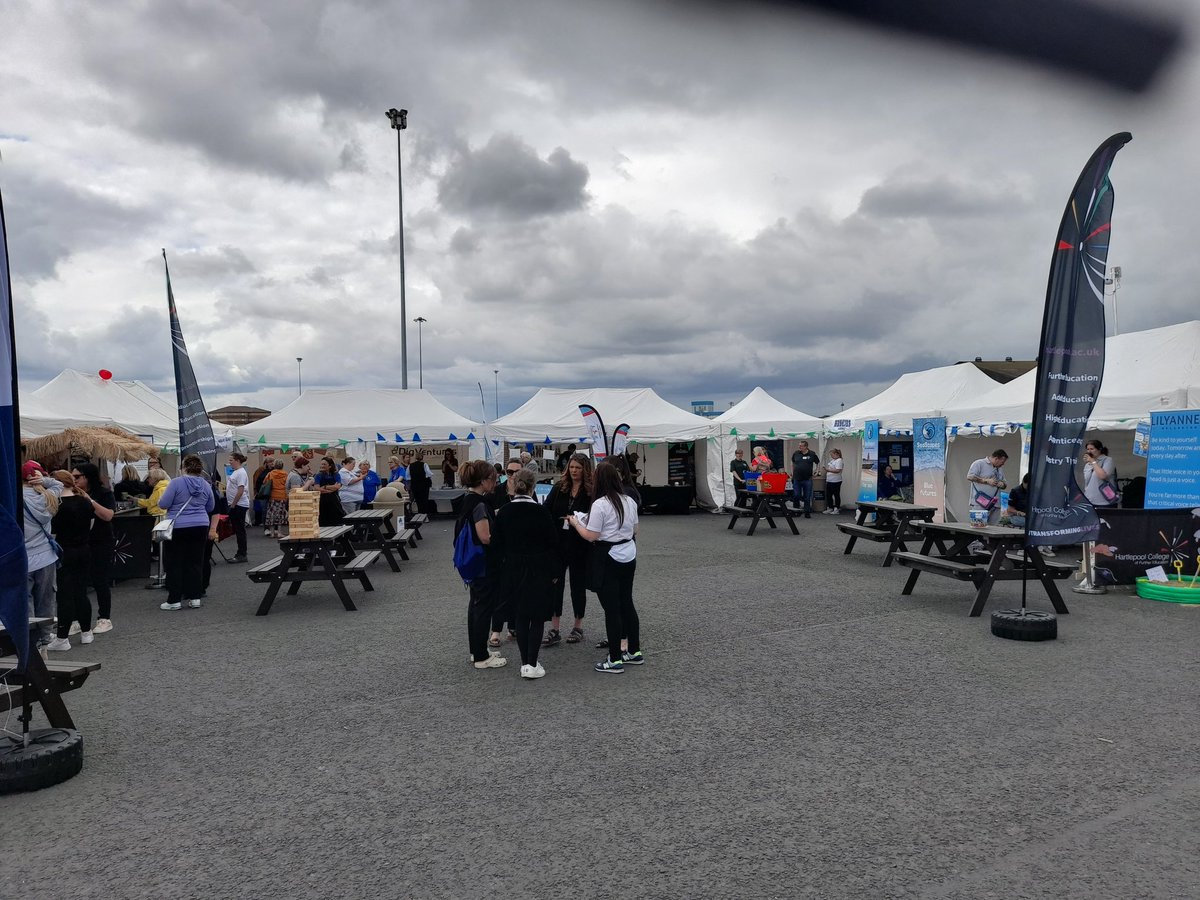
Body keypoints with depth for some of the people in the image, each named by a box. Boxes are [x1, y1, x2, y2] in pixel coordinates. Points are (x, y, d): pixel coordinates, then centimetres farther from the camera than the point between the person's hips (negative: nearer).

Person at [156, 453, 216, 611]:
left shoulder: (176, 482, -12)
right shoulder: (206, 485, 3)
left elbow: (164, 504, -10)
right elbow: (211, 507, 15)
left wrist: (177, 503, 10)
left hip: (178, 527, -4)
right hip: (200, 527, 4)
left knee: (175, 564, 4)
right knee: (196, 562, 10)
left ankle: (174, 600, 5)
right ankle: (195, 597, 12)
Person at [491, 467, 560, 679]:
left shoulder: (504, 512, -4)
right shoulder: (541, 511, -13)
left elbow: (496, 544, 2)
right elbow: (553, 542, -7)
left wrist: (504, 565, 13)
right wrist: (554, 572, 3)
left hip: (513, 570, 3)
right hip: (538, 569, -3)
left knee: (520, 616, 12)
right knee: (537, 617, 6)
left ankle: (524, 663, 16)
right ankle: (532, 664, 3)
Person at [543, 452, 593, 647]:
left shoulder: (591, 491, -6)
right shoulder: (559, 488, 5)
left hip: (579, 545, -3)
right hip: (557, 543, 3)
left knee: (578, 585, 9)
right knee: (555, 583, 2)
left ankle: (578, 626, 24)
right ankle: (554, 629, 9)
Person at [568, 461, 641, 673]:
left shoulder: (600, 504, -16)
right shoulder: (629, 501, 6)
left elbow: (591, 536, -15)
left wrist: (575, 523, 1)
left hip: (608, 559, -7)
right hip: (629, 556, 7)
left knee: (611, 608, -1)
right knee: (626, 603, 17)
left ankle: (615, 659, 4)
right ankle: (634, 652, 25)